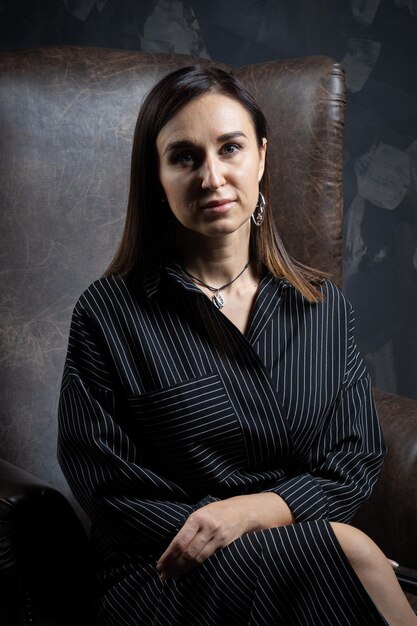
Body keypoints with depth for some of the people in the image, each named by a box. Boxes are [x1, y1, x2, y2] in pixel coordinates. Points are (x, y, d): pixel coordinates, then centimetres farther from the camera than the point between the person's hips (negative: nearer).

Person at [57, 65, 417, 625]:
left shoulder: (324, 307, 9)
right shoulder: (108, 315, -3)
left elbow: (356, 463, 8)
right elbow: (108, 490, -6)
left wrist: (249, 510, -13)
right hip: (164, 580, -4)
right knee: (349, 551, -31)